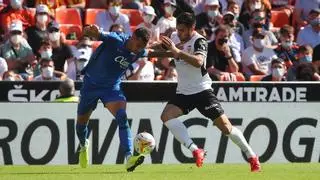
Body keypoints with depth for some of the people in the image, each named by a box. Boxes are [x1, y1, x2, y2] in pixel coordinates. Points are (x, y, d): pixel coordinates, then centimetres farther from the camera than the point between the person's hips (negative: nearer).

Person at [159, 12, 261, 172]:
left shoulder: (199, 41, -17)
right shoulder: (174, 38, 2)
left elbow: (198, 61, -38)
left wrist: (177, 51, -45)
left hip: (202, 91, -6)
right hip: (183, 92, 6)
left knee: (225, 126, -5)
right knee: (166, 116, -21)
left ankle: (252, 157, 12)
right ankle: (195, 150, -23)